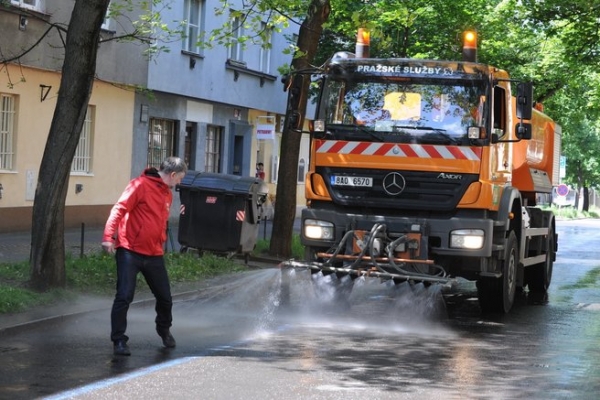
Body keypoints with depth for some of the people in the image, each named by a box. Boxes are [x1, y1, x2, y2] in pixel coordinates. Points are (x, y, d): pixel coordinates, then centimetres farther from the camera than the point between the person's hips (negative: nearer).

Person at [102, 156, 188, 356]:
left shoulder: (167, 194, 14)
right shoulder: (141, 185, -10)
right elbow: (119, 209, -16)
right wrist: (109, 237, -24)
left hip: (154, 255, 7)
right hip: (130, 252, -7)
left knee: (165, 297, 14)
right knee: (124, 296, -7)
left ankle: (164, 330, 39)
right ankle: (119, 341, 2)